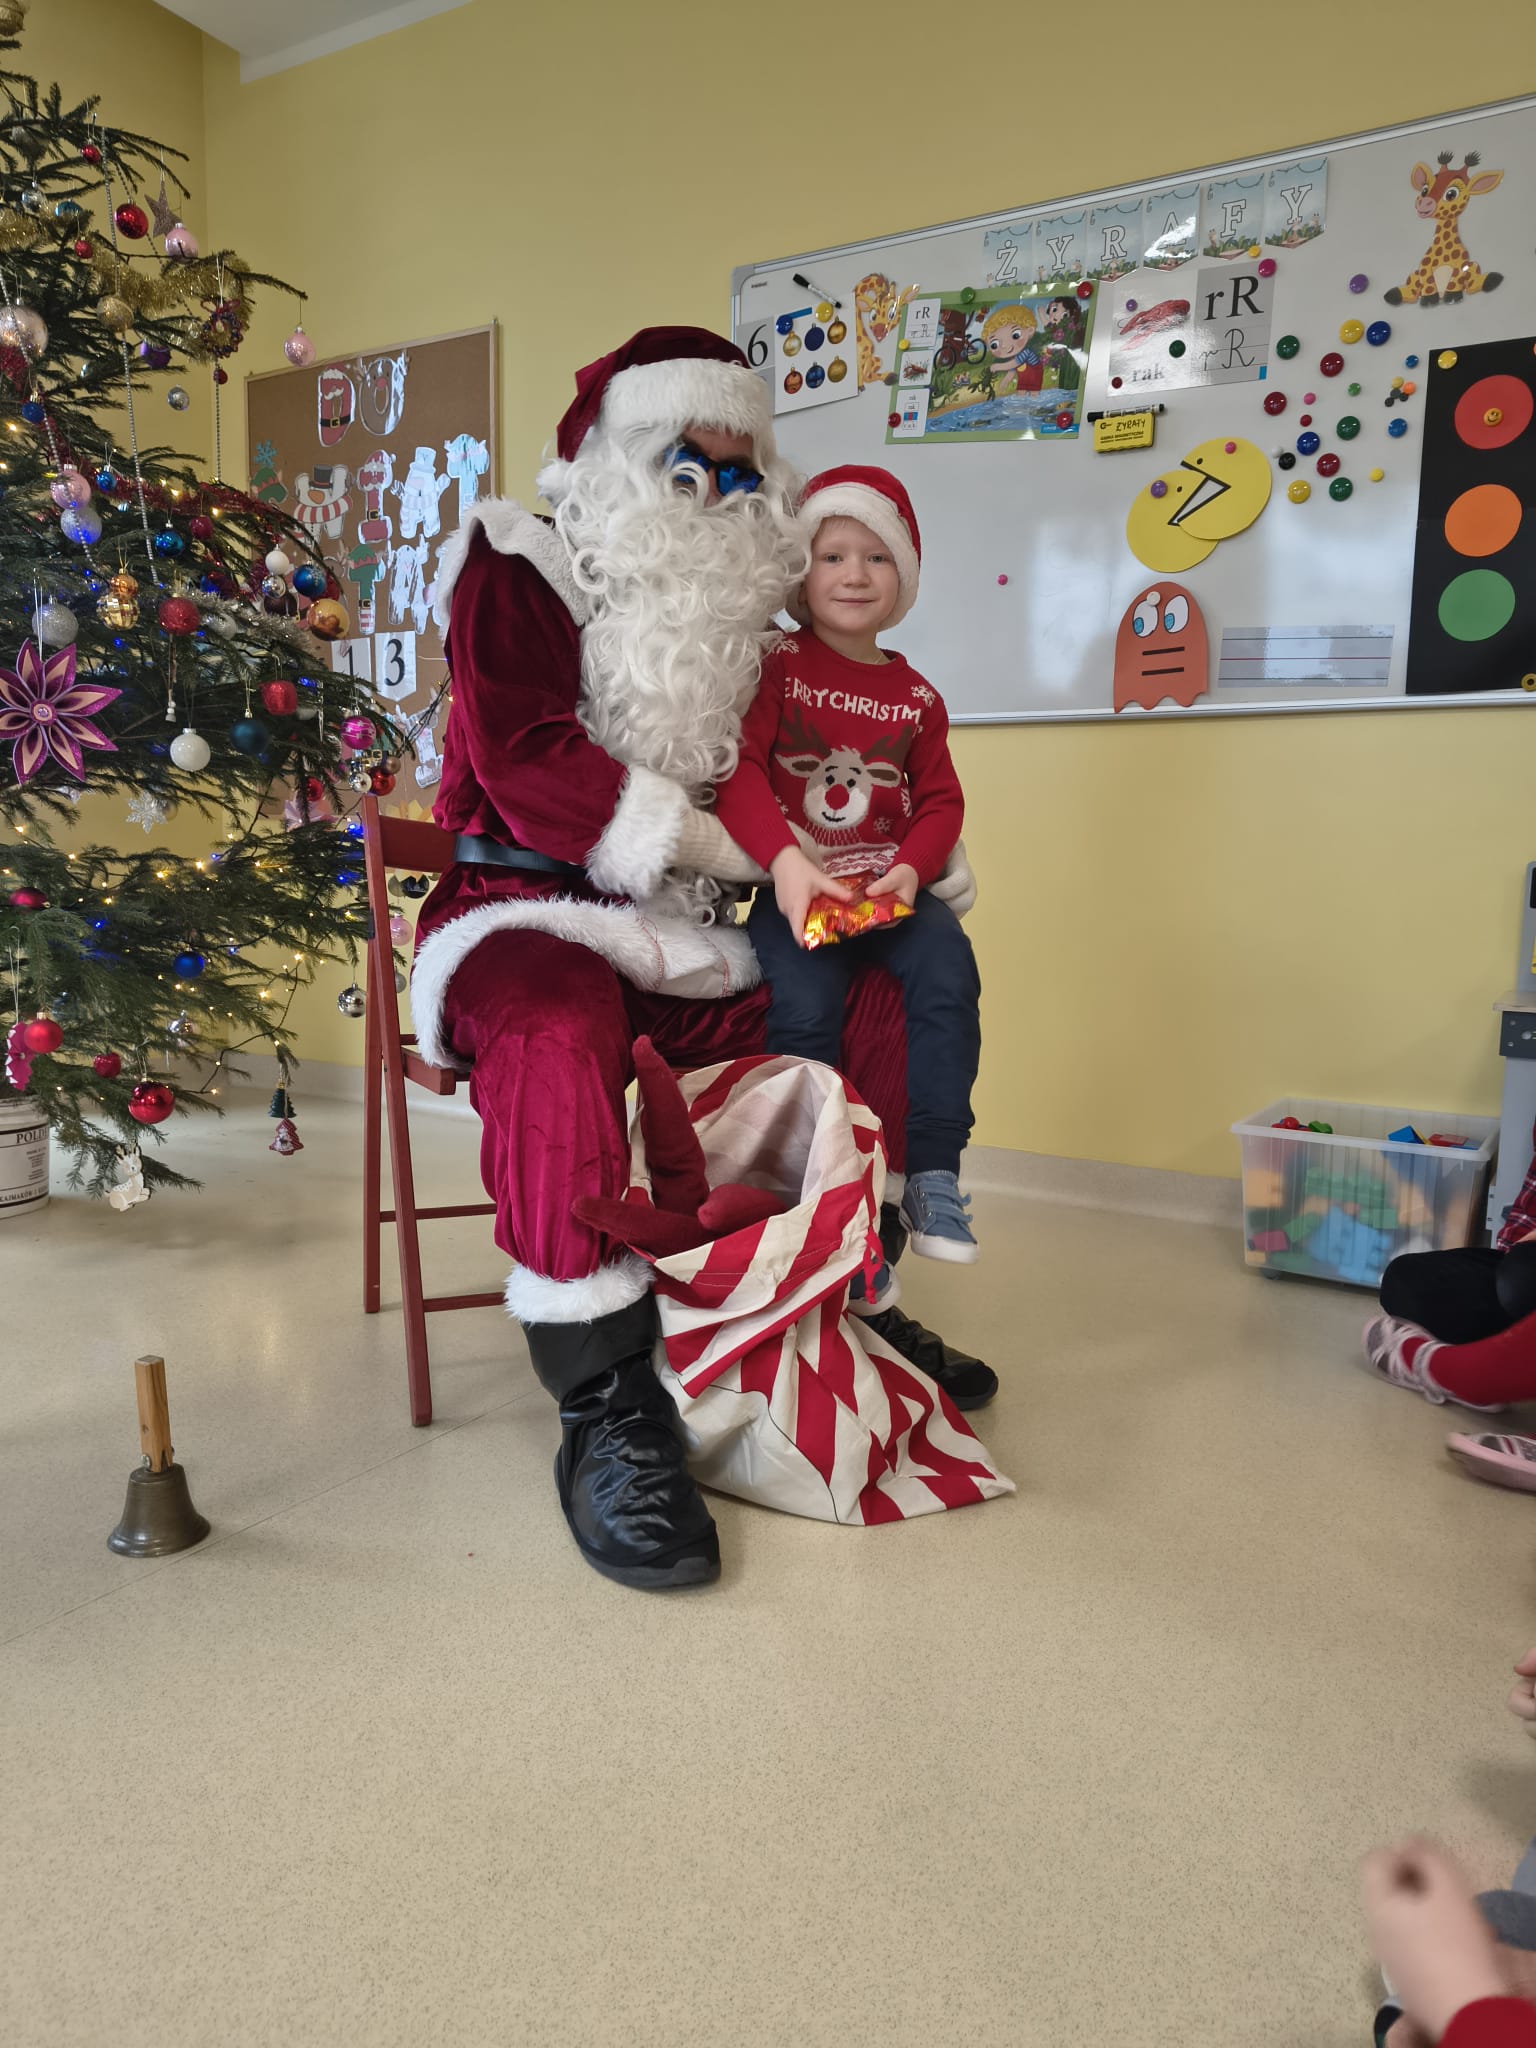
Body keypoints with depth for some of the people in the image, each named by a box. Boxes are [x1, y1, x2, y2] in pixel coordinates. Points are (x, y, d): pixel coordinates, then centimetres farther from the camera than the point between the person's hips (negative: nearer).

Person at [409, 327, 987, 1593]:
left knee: (883, 999, -1)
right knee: (559, 1042, -39)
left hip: (682, 937, 7)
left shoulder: (738, 616, 18)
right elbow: (526, 760, -16)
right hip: (534, 914, -6)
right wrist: (720, 846, -19)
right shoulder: (523, 570, -1)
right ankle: (608, 1408, -28)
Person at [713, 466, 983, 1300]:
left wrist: (910, 869, -9)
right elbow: (737, 768, -9)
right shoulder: (777, 667, 4)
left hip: (888, 884, 3)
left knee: (947, 972, -24)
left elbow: (940, 801, 13)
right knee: (804, 1005, -26)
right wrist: (784, 860, -24)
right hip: (795, 888, -3)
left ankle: (933, 1176, -14)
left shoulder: (915, 695, 15)